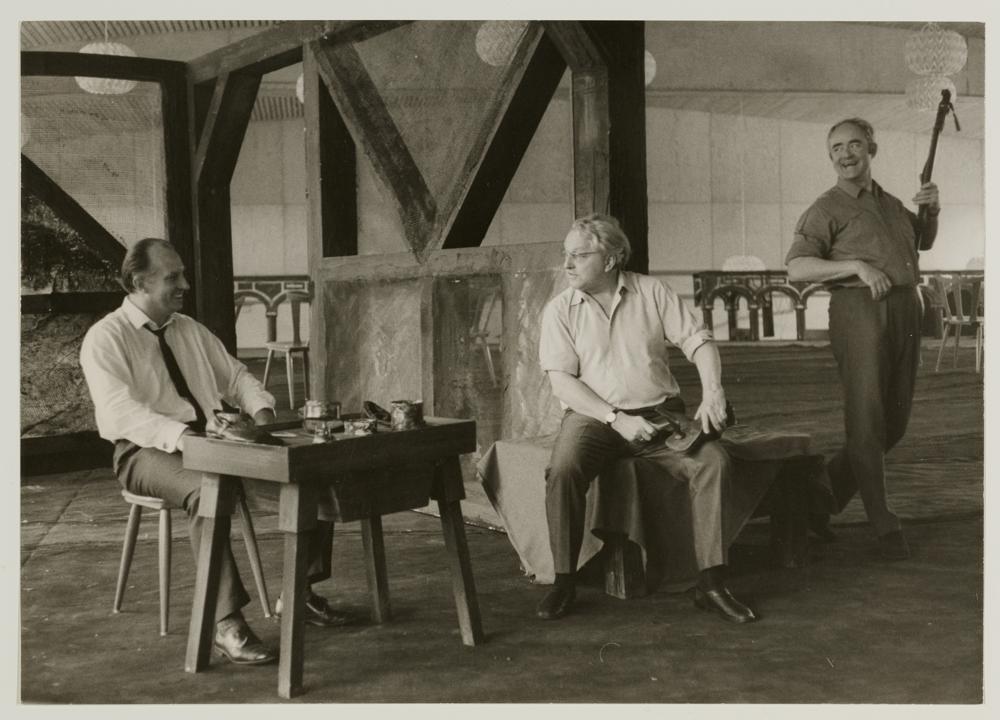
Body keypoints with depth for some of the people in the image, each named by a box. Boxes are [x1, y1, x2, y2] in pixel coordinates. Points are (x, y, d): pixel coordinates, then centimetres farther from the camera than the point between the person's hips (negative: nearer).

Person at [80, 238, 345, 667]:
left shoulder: (191, 330, 16)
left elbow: (236, 376, 19)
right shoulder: (105, 338, -6)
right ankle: (226, 623, -35)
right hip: (149, 453, -6)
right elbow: (119, 412, -20)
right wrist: (182, 435, -34)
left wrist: (262, 410, -4)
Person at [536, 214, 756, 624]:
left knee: (713, 461, -24)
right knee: (563, 471, -32)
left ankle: (711, 583, -18)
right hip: (593, 416, -1)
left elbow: (698, 341, 3)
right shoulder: (560, 309, 3)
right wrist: (616, 419, -16)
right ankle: (564, 582, -15)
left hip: (658, 412, 1)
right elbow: (561, 381, -5)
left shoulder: (651, 292, 6)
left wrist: (712, 393, -15)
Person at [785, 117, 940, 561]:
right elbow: (797, 268, -11)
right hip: (860, 312, -7)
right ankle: (885, 527, -2)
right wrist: (857, 266, -19)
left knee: (894, 423, 8)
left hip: (905, 312, 7)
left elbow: (924, 241, 38)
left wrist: (932, 211, 18)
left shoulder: (891, 203, 21)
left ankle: (823, 497, 21)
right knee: (866, 419, -8)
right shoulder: (827, 209, 1)